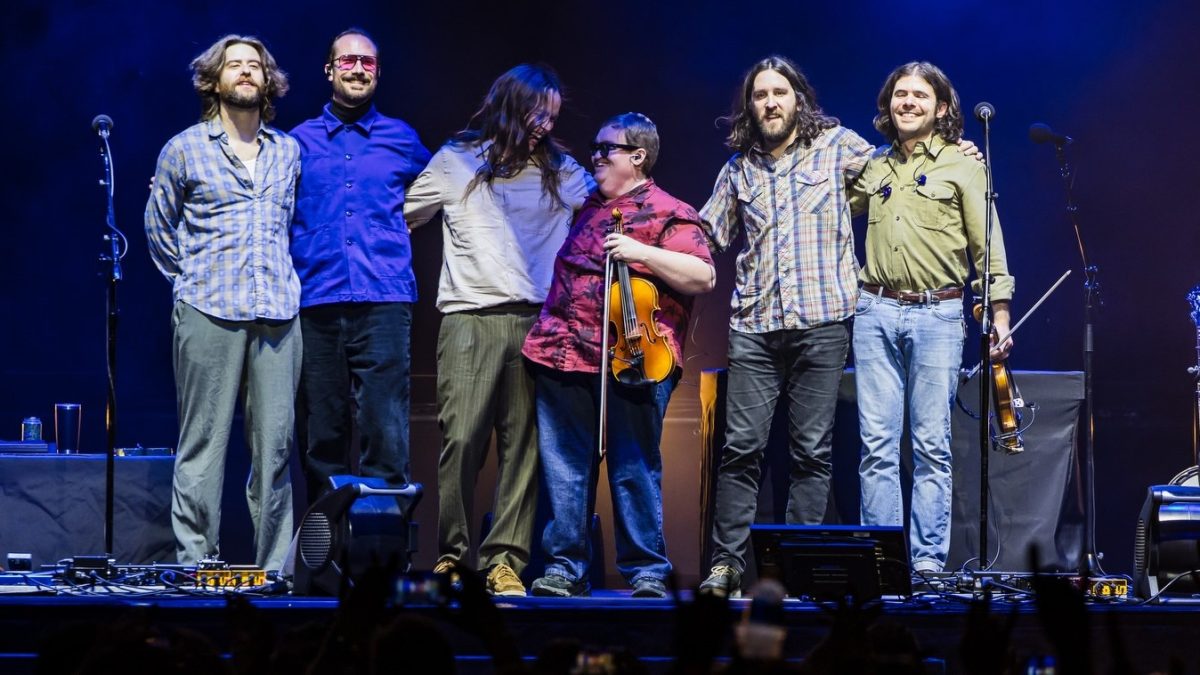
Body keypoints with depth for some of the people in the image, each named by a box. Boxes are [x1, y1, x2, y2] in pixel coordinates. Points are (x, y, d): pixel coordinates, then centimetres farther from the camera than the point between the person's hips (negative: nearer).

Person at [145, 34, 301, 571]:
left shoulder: (289, 152, 15)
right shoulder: (184, 150, 7)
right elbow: (158, 227, 16)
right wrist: (188, 280, 11)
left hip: (278, 315, 3)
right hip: (209, 314, -3)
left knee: (276, 443, 0)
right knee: (203, 443, -4)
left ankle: (274, 570, 4)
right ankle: (194, 564, -2)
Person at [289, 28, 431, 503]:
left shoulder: (401, 139, 12)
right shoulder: (300, 142, 13)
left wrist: (397, 229, 14)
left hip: (384, 300, -1)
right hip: (316, 301, 1)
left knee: (386, 427, -10)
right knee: (322, 431, 3)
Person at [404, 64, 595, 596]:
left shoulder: (558, 170, 16)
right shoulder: (456, 162, 11)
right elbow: (402, 218, 16)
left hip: (536, 321, 2)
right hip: (470, 318, -2)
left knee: (524, 443, -3)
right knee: (461, 437, -9)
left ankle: (504, 559, -1)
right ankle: (451, 554, 1)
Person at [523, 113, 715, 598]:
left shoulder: (667, 213, 0)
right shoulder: (587, 208, 21)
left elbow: (704, 277, -11)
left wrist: (643, 253, -18)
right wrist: (547, 334, 24)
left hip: (631, 362, -6)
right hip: (564, 356, 6)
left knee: (634, 470, -3)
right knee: (565, 468, 5)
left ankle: (647, 571, 3)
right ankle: (565, 566, 10)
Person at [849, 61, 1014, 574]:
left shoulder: (962, 165, 3)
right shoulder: (875, 167, 14)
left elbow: (988, 244, 1)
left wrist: (1000, 315, -5)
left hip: (937, 314, -3)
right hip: (876, 311, 4)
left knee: (931, 445, -3)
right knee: (877, 445, 0)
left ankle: (928, 561, 0)